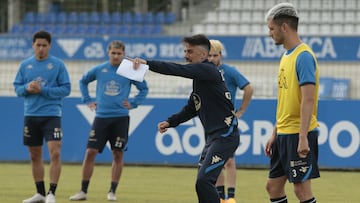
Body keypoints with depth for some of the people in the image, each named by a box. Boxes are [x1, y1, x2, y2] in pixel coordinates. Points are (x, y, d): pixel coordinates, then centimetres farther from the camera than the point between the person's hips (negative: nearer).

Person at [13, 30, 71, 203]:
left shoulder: (58, 64, -3)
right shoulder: (25, 65, 7)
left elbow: (66, 89, -5)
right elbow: (17, 88, 10)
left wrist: (43, 90, -16)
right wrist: (27, 88, -12)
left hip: (51, 115, -4)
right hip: (30, 116, 4)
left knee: (55, 153, -15)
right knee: (35, 156, 9)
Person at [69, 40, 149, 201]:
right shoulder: (99, 70, 4)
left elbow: (144, 88, 11)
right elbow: (83, 81, 20)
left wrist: (133, 103, 0)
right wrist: (87, 100, 11)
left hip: (120, 118, -1)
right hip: (101, 117, 1)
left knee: (118, 154, 1)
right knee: (90, 152, -4)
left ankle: (112, 191, 11)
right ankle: (83, 191, 2)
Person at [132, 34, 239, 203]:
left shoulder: (208, 70, -12)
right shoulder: (199, 76, 18)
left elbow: (179, 70, -27)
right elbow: (192, 108, 25)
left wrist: (148, 64, -32)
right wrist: (170, 122, 12)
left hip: (225, 136, -10)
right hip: (213, 137, 10)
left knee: (203, 181, -18)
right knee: (202, 183, 11)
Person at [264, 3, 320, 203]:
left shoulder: (304, 56, -14)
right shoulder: (287, 56, 15)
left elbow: (308, 100, -21)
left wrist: (303, 138, -25)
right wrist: (275, 135, 20)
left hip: (299, 134, -10)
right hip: (284, 134, 10)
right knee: (273, 186, 10)